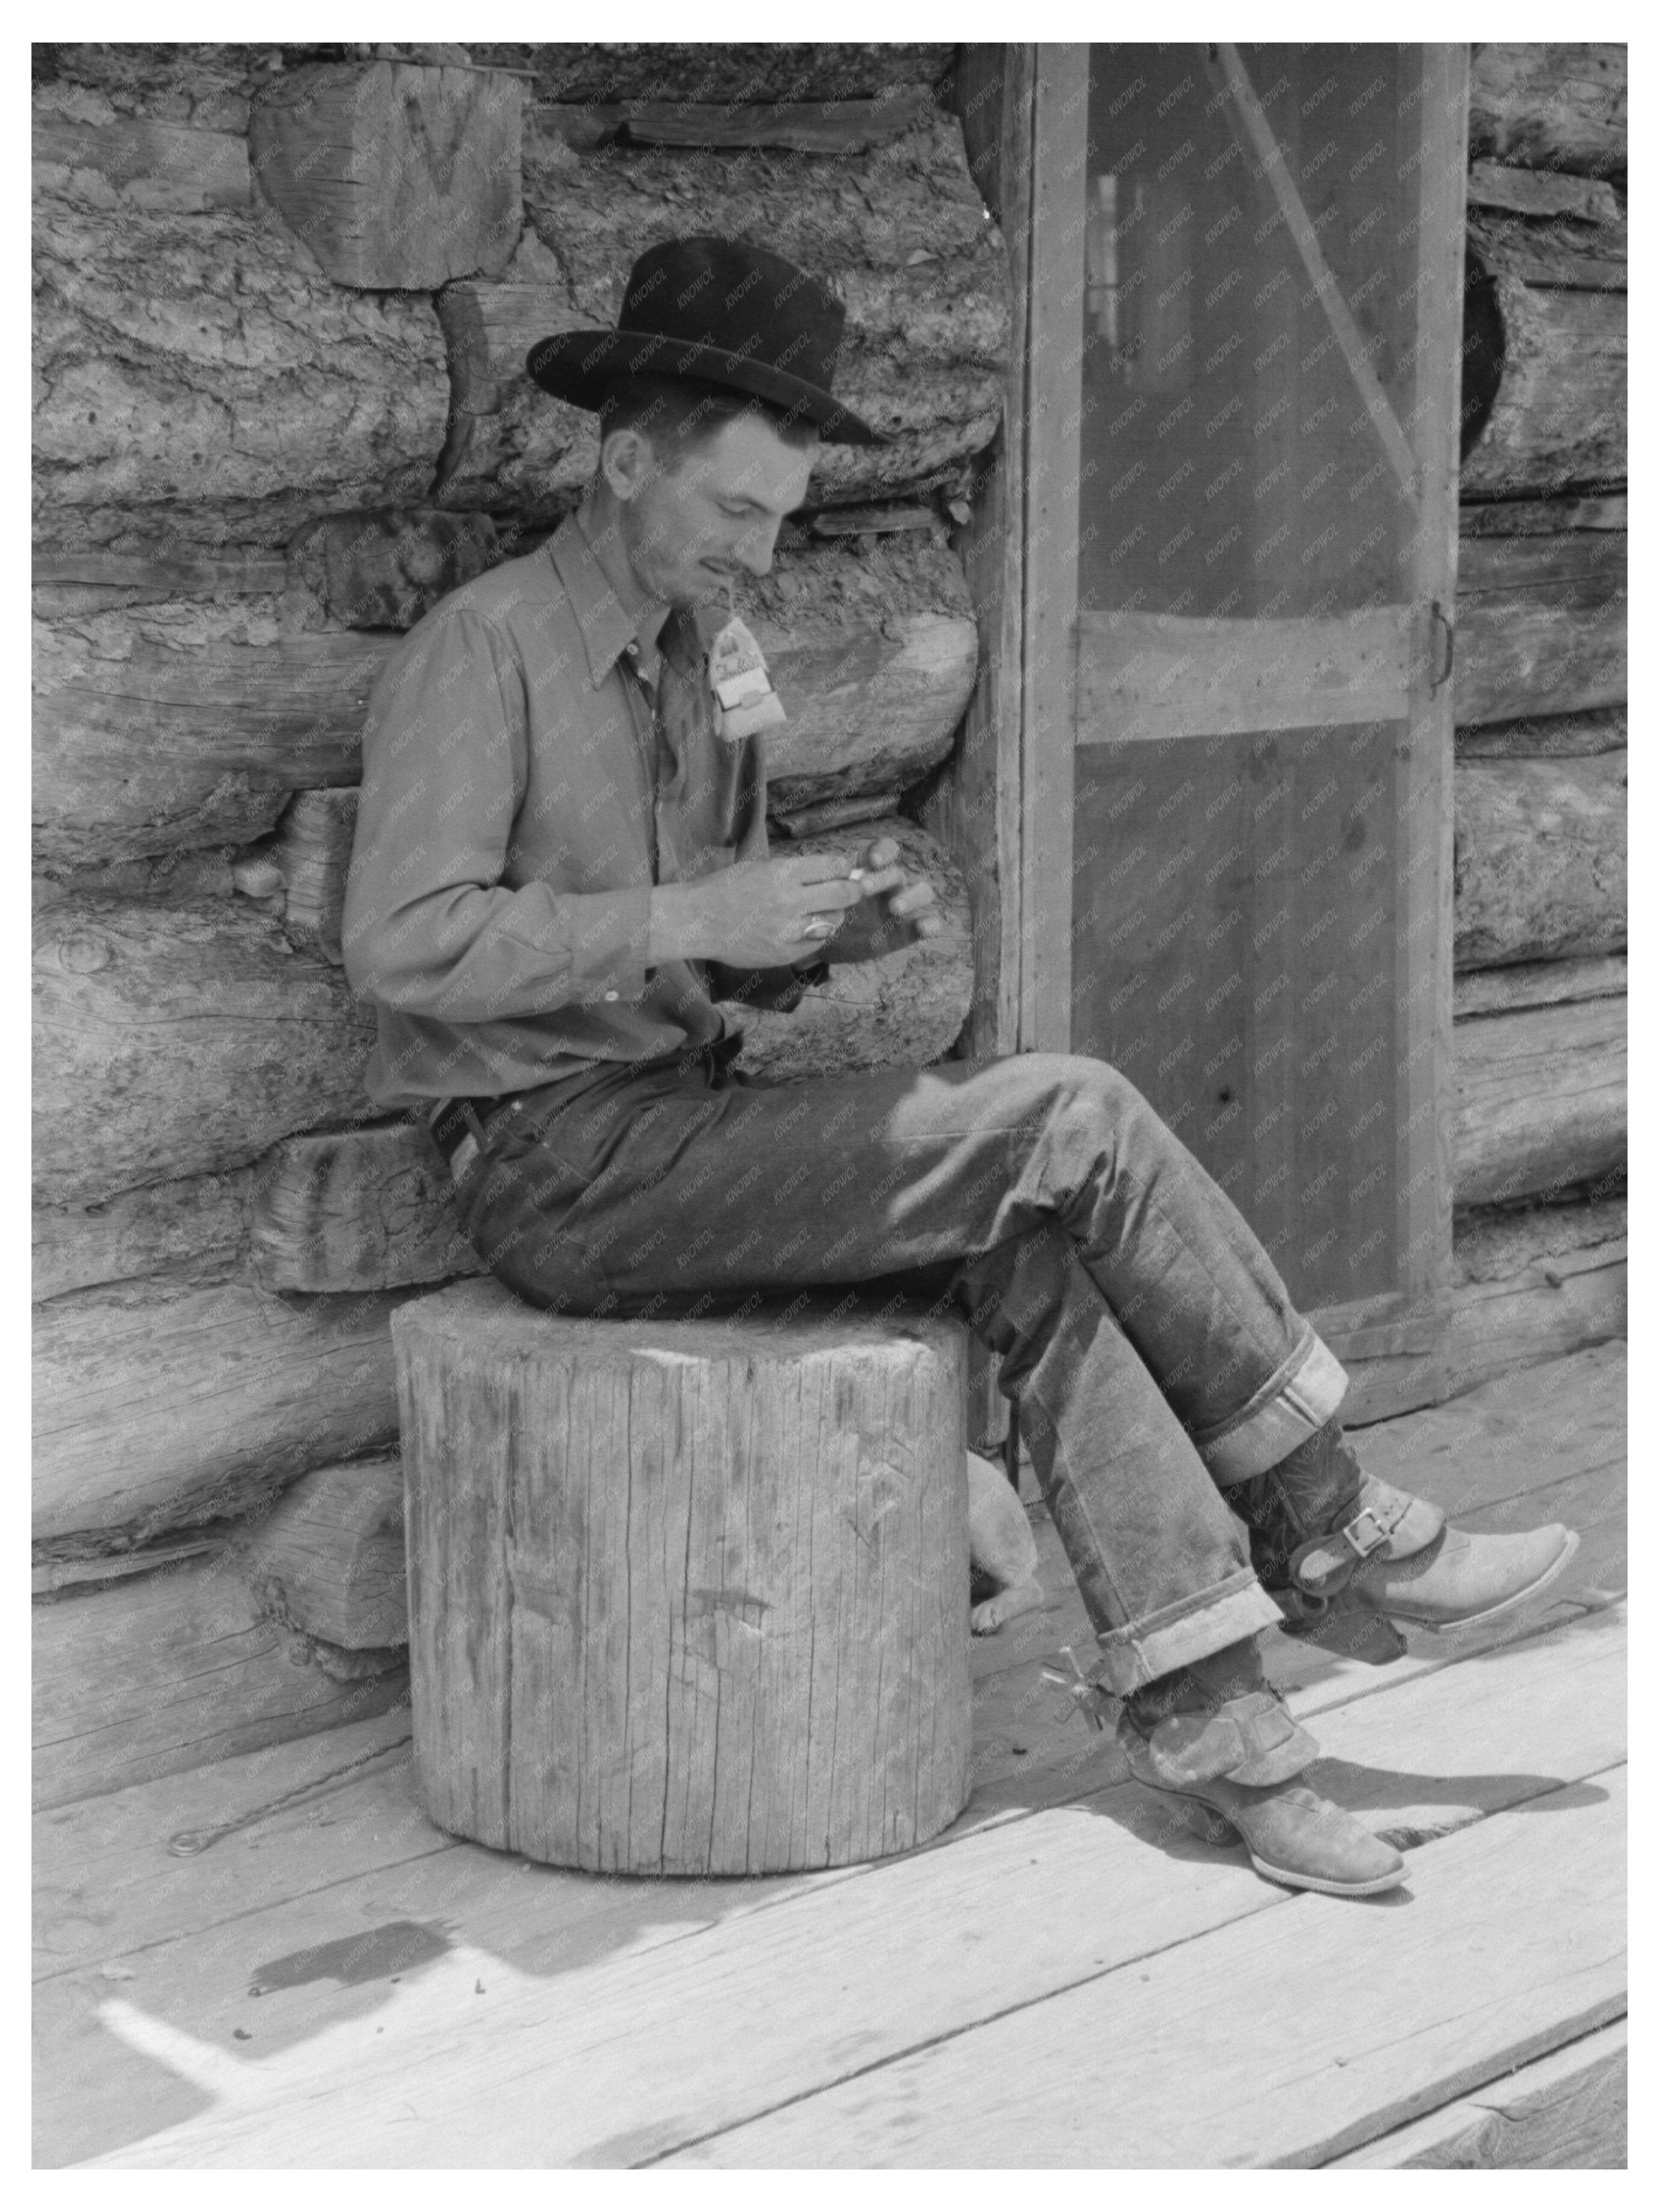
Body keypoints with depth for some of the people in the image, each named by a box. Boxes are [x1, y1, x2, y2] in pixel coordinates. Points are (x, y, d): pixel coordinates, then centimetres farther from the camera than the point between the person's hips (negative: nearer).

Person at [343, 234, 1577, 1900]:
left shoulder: (702, 664, 14)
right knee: (1075, 1124, -16)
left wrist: (836, 925, -3)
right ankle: (1324, 1528, -3)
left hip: (676, 1127, 8)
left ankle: (1195, 1702, -18)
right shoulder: (480, 650, -12)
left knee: (1030, 1246, -17)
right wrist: (694, 918, -23)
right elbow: (404, 946, -22)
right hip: (558, 1169, -8)